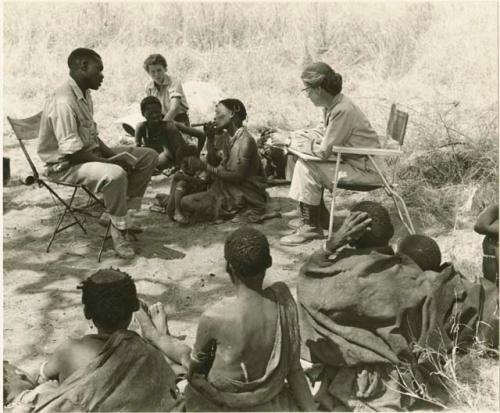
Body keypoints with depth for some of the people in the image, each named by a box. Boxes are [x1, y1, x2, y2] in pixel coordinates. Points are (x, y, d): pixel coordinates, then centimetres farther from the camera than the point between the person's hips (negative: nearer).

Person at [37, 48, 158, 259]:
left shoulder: (84, 94, 5)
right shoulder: (63, 102, -26)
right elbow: (72, 152, -28)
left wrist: (111, 154, -3)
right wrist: (111, 162, -22)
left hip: (91, 152, 10)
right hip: (66, 165, -10)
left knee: (149, 156, 3)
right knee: (115, 174, -38)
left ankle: (120, 209, 2)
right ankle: (119, 229, -16)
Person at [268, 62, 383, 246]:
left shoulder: (343, 110, -24)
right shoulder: (333, 105, 4)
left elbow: (323, 151, -24)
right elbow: (325, 135, 14)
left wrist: (289, 141, -15)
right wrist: (291, 136, 3)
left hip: (366, 169, -9)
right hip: (351, 161, 9)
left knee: (307, 168, -18)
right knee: (303, 161, 6)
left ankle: (311, 227, -6)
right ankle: (307, 216, 13)